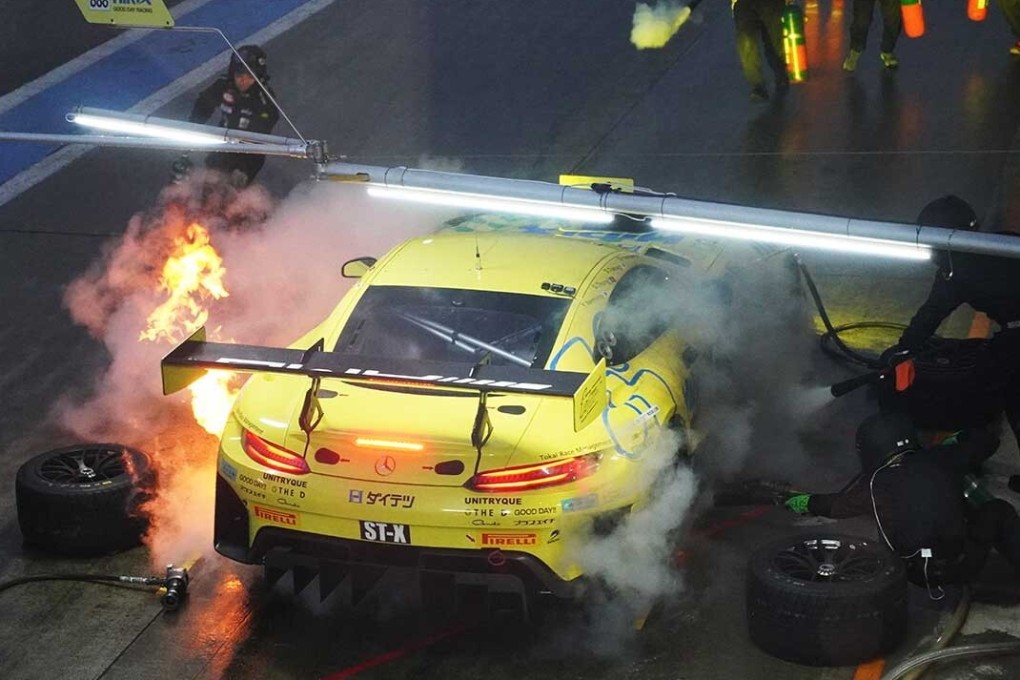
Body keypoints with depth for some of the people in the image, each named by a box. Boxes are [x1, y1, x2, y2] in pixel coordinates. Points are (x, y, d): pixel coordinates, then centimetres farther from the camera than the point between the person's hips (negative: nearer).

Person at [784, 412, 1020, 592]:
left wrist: (804, 503, 38)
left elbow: (835, 505, 18)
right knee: (999, 511, 22)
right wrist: (955, 442, 37)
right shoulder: (939, 460, 0)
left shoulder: (872, 483, -2)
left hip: (917, 574, 1)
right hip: (962, 566, -1)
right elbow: (987, 441, 17)